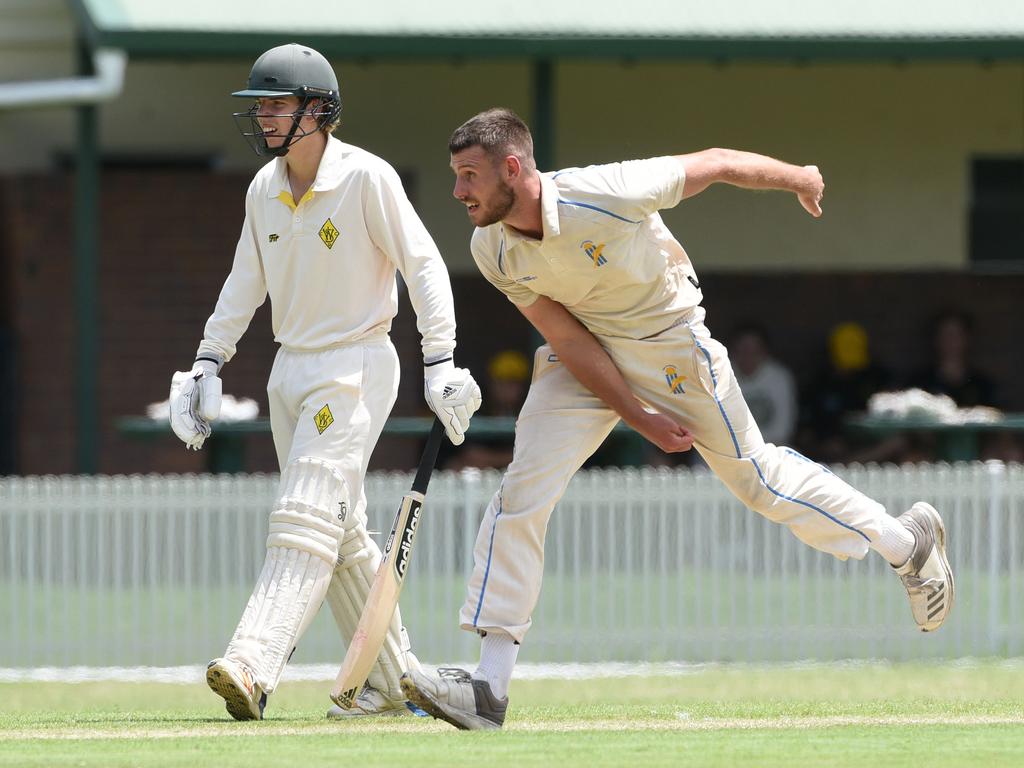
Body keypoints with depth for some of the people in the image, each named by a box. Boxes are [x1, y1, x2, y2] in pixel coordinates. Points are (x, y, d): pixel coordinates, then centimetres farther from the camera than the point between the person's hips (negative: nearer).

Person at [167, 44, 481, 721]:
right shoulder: (265, 189, 8)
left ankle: (252, 670, -31)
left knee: (308, 519, -18)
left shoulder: (366, 177, -13)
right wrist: (209, 363, 12)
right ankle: (395, 681, 18)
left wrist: (440, 362, -20)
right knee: (344, 534, 10)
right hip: (291, 371, 8)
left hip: (355, 367, -8)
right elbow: (246, 283, 18)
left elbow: (424, 266, -13)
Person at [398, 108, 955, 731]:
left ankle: (906, 541, 30)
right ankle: (491, 687, -10)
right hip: (585, 353, 4)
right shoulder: (493, 251, -17)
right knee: (524, 488, -10)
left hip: (670, 345, -4)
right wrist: (638, 416, -15)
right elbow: (568, 339, -10)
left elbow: (714, 164, -18)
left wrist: (796, 178, -1)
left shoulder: (607, 197, -33)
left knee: (755, 475, 6)